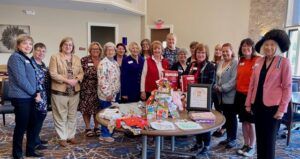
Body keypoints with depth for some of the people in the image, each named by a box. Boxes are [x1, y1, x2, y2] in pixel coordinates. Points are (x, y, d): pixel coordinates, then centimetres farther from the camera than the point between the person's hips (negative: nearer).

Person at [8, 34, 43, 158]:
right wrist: (34, 94, -12)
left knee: (32, 125, 14)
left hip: (29, 97, 9)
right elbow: (21, 79, -19)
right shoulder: (16, 57, -11)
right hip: (21, 98, -9)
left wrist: (36, 92, 5)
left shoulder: (26, 59, 16)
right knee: (21, 126, 2)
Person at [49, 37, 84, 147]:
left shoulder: (77, 59, 13)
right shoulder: (55, 57, -2)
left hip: (74, 91, 5)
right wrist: (67, 80, -19)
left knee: (72, 115, 12)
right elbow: (53, 74, -11)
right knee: (61, 116, 3)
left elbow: (81, 73, 9)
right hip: (59, 91, -4)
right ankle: (62, 138, 15)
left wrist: (76, 79, -12)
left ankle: (71, 136, 24)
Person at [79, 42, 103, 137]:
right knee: (86, 108, 5)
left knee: (97, 108, 8)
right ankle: (87, 128, 20)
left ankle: (96, 127, 24)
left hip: (98, 89, 3)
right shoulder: (84, 60, -4)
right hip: (87, 88, -3)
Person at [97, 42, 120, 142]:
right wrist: (107, 94, -19)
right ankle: (105, 135, 15)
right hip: (107, 94, -8)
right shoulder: (103, 63, -14)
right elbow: (102, 80, -20)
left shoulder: (115, 63, 13)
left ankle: (110, 132, 28)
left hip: (114, 93, 8)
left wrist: (116, 91, 15)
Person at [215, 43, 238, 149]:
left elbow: (233, 80, -17)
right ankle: (228, 137, 26)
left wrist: (222, 88, -19)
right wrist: (216, 86, -1)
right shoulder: (220, 63, 15)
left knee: (231, 117, 3)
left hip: (230, 95, -7)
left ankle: (233, 139, 17)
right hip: (222, 96, 7)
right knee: (226, 116, 13)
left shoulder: (235, 63, -8)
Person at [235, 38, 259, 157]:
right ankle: (246, 144, 29)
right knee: (244, 121, 14)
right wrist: (238, 90, 11)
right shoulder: (241, 61, 10)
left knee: (251, 122, 5)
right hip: (240, 94, 6)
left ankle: (251, 147, 22)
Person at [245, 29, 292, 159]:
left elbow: (287, 87, -7)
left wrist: (282, 109, -11)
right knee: (259, 137, 14)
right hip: (257, 105, 5)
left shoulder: (284, 62, -6)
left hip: (272, 106, -4)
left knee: (269, 139, 4)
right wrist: (248, 103, 7)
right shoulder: (258, 62, 7)